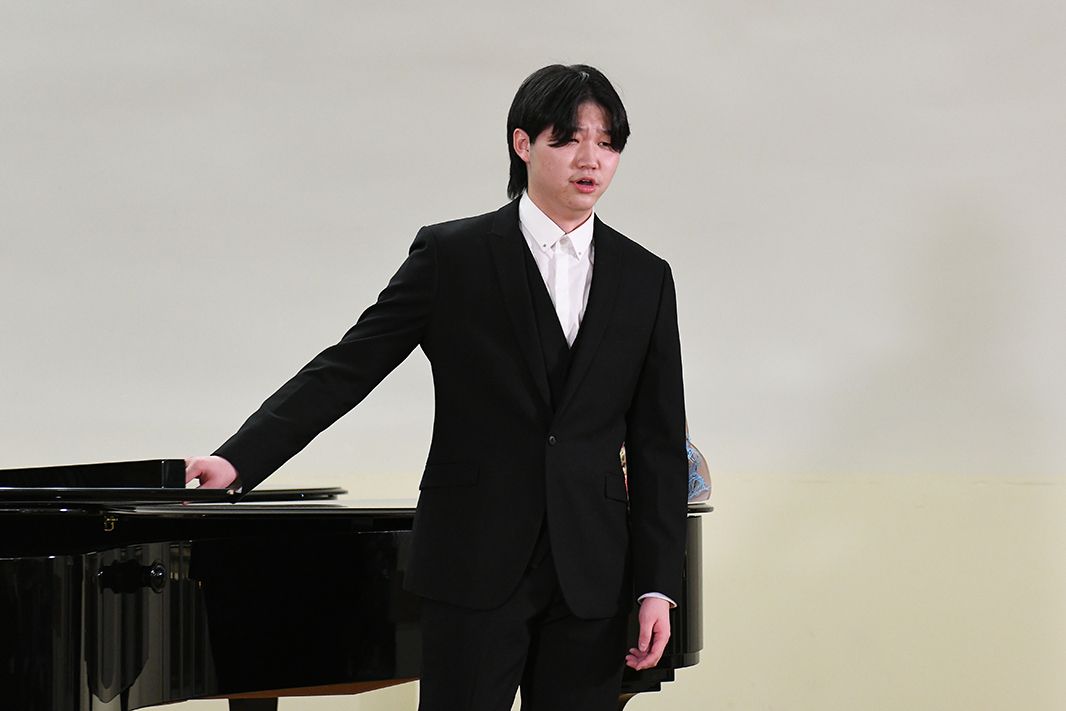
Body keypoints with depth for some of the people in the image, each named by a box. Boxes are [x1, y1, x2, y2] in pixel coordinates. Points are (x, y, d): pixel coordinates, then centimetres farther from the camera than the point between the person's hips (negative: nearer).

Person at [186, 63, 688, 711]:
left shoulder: (645, 279, 8)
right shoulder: (453, 256, 0)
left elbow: (659, 445, 7)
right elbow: (347, 367, -1)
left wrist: (658, 586, 1)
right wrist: (238, 459, -12)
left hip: (591, 577, 3)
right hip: (476, 562, -3)